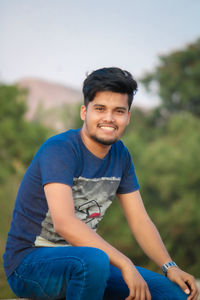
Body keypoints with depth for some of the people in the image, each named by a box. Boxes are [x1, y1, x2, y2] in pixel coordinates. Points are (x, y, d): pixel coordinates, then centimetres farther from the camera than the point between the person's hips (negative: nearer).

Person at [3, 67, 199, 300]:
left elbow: (139, 220, 8)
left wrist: (170, 267, -7)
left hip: (82, 259, 7)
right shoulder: (59, 150, -19)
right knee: (94, 260, -39)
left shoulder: (120, 155, 6)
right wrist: (125, 264, -33)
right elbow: (64, 223, -31)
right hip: (30, 261, -7)